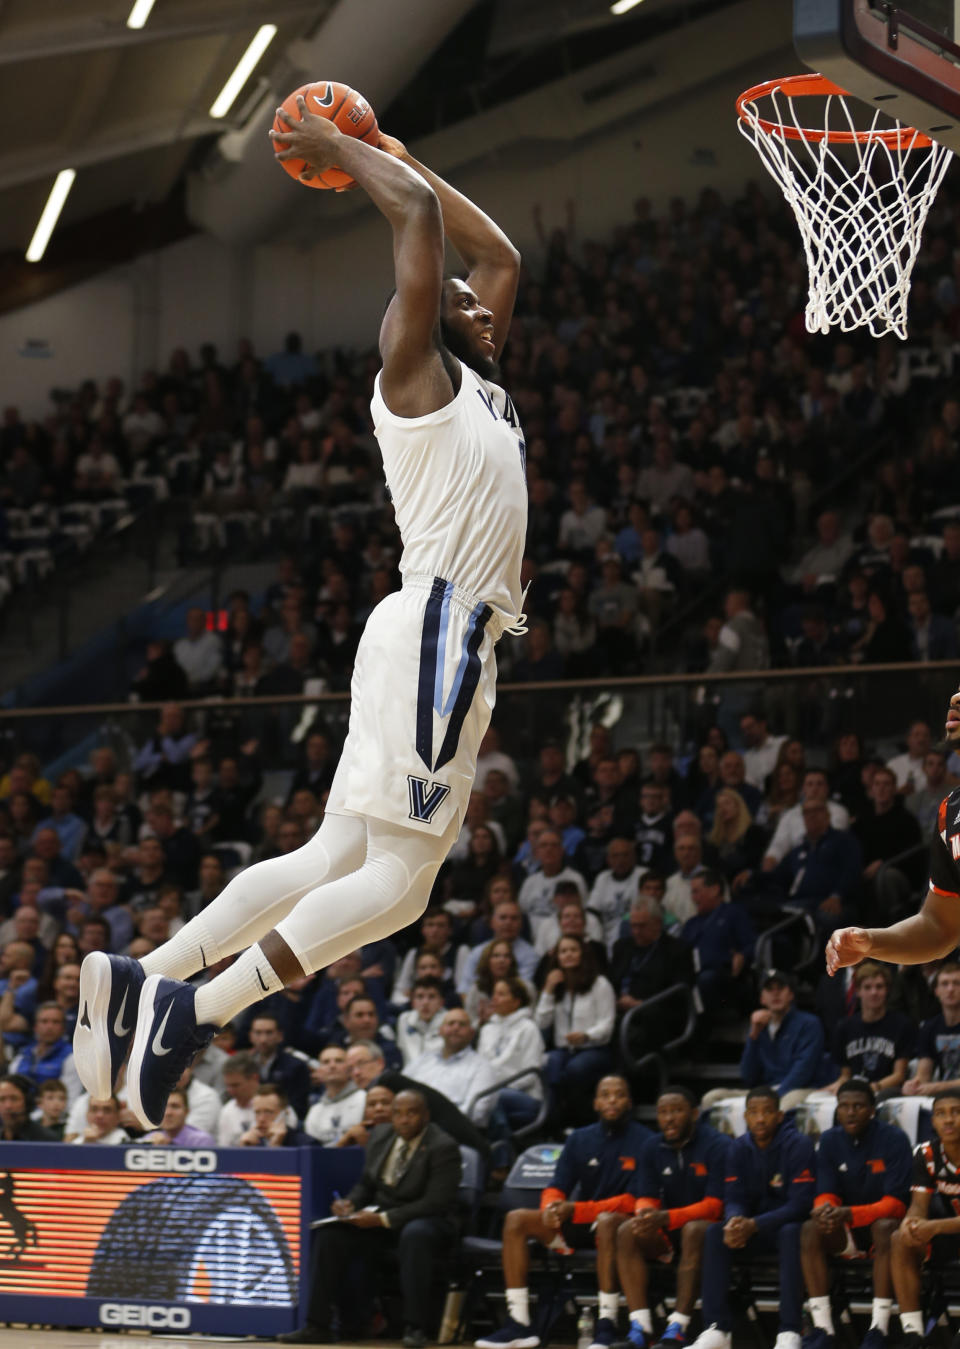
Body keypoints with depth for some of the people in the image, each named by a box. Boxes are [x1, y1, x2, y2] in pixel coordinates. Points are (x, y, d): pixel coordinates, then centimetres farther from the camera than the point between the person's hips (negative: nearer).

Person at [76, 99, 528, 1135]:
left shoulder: (474, 383, 23)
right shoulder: (414, 372, -1)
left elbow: (499, 255, 34)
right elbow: (418, 215, -10)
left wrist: (390, 158, 33)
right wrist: (336, 149, 3)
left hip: (454, 641, 9)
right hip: (435, 629, -9)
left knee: (336, 860, 8)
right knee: (399, 877, -13)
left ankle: (143, 978, 6)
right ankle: (192, 1010, -17)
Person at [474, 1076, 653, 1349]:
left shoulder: (643, 1142, -8)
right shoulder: (580, 1139, 10)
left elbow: (634, 1202, -15)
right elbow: (555, 1189, 9)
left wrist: (575, 1210, -22)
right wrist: (552, 1206, -18)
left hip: (620, 1224, -6)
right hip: (580, 1226, 6)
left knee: (607, 1221, -40)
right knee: (516, 1219, -13)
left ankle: (607, 1325, -42)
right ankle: (518, 1324, -21)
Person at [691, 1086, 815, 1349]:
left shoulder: (798, 1145, -14)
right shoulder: (739, 1148, 2)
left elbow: (800, 1203, -20)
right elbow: (733, 1198, 0)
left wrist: (754, 1225, -30)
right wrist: (735, 1221, -26)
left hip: (788, 1223, -5)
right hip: (752, 1226, 5)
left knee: (791, 1234, -38)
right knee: (714, 1232, -22)